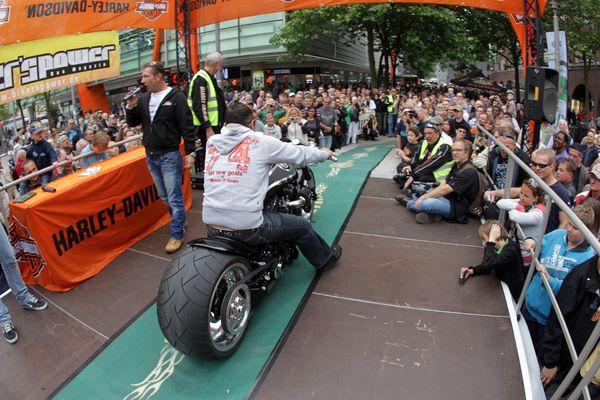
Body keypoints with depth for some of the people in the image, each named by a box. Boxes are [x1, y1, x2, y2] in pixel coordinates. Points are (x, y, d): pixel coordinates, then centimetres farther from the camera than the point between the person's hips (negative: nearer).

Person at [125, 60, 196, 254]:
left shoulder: (176, 97, -8)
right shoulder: (144, 98, 9)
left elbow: (187, 127, -11)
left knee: (174, 198, -2)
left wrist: (190, 152, -15)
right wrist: (130, 107, -4)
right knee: (164, 197, 16)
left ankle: (177, 234, 7)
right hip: (151, 156, 7)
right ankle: (180, 222, 34)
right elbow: (133, 123, 15)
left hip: (169, 156, -7)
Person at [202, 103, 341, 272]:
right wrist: (324, 153, 28)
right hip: (246, 226, -5)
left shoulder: (212, 143, 10)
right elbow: (298, 154, 7)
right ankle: (325, 258, 41)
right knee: (302, 226, 18)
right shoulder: (260, 141, -4)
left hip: (211, 226, 5)